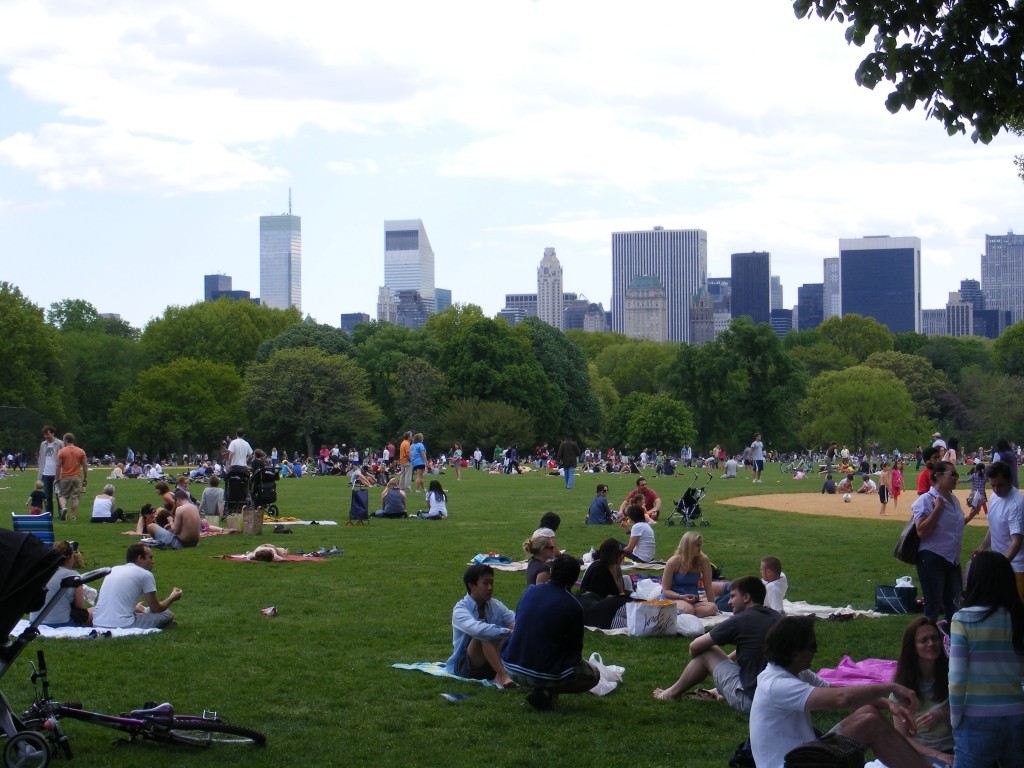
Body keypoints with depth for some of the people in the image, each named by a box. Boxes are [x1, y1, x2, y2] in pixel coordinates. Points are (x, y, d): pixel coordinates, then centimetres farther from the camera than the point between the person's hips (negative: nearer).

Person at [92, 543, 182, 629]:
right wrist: (172, 598, 28)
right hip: (122, 627, -7)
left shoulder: (114, 570, 18)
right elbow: (156, 609, 9)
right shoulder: (145, 574, -1)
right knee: (167, 614, 7)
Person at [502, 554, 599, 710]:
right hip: (545, 674, -6)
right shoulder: (573, 607, -11)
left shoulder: (530, 592, 4)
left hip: (512, 668, 6)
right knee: (593, 675, 16)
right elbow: (575, 647, 0)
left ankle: (535, 689, 13)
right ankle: (546, 692, -4)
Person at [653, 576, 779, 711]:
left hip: (749, 700, -7)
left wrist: (695, 663, 21)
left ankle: (673, 693, 28)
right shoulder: (774, 616, 8)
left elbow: (695, 646, 1)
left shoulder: (741, 621, -10)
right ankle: (718, 691, 49)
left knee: (707, 652, 10)